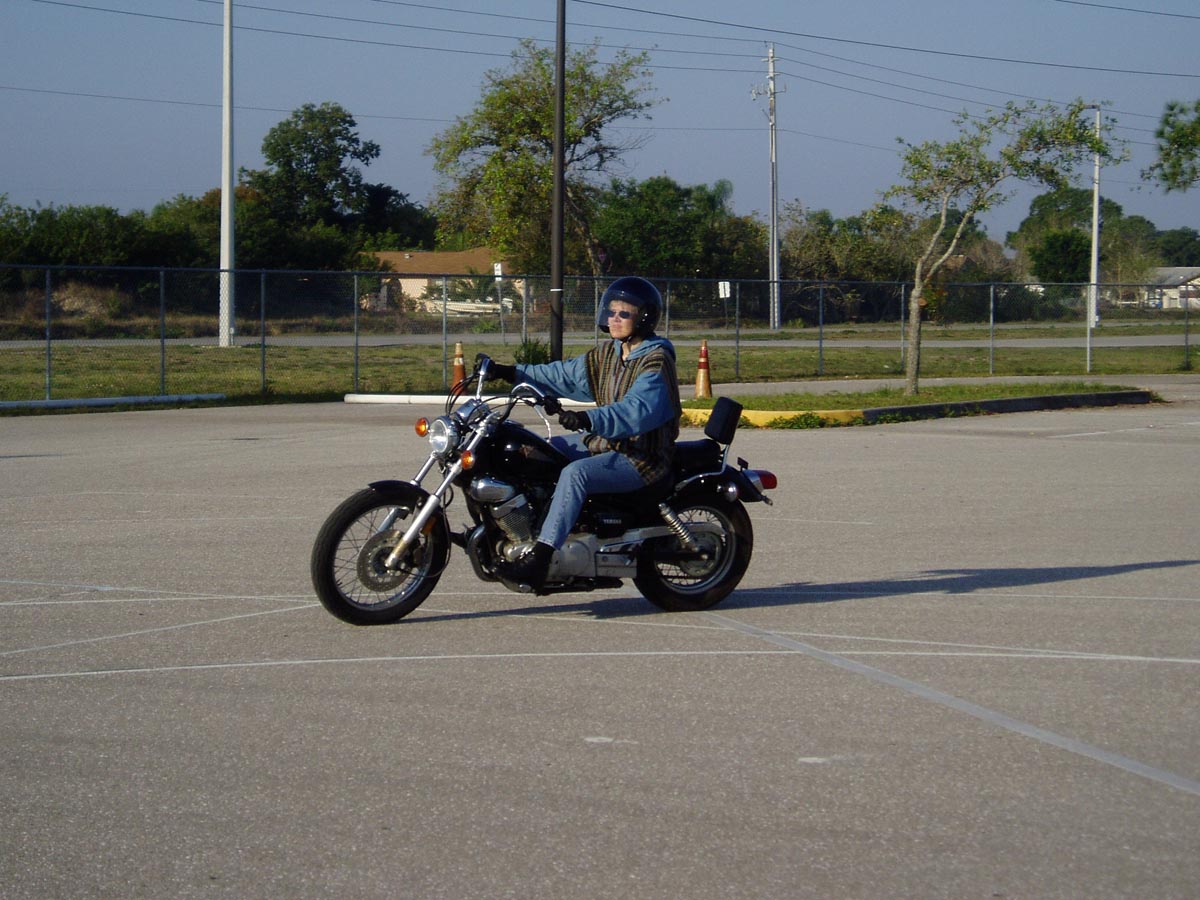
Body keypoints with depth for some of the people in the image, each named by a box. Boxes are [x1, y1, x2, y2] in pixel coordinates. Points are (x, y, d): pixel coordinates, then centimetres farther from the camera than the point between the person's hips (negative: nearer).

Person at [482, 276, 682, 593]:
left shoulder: (655, 362, -16)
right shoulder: (608, 353, 12)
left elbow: (638, 411, -32)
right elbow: (566, 375, 18)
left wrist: (588, 419, -46)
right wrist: (512, 373, 9)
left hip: (642, 457, -10)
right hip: (604, 442, 10)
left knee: (576, 474, -32)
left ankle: (539, 559, -37)